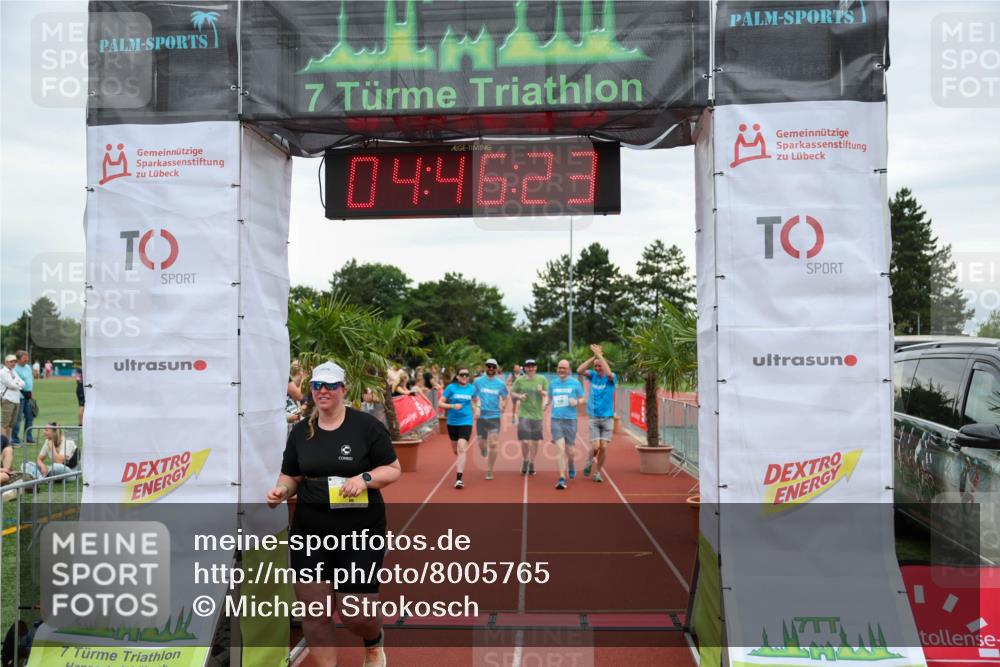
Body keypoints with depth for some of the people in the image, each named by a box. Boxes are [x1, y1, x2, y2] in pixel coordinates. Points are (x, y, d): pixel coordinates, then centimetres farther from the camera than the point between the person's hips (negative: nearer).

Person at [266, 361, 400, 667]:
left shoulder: (365, 425, -6)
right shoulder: (300, 431, 6)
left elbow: (393, 470, -4)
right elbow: (291, 476, 13)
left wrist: (365, 478, -22)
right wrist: (281, 490, -9)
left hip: (360, 533, -3)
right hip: (309, 533, 4)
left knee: (355, 613, 2)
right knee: (314, 611, 4)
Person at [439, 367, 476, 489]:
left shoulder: (471, 388, 3)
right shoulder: (451, 387, -3)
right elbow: (440, 403, -4)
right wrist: (452, 406, -19)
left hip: (466, 422, -1)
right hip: (452, 422, 1)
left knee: (461, 449, -16)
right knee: (455, 450, 14)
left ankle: (459, 478, -19)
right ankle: (459, 469, 43)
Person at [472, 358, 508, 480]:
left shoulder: (501, 383, 3)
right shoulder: (478, 381, 1)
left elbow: (504, 398, 15)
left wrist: (502, 407, 0)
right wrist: (477, 407, -9)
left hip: (494, 416, 0)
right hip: (481, 417, 0)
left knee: (493, 445, -7)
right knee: (482, 444, 5)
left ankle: (489, 471, 4)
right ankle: (485, 453, 42)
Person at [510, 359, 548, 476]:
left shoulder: (542, 379, 3)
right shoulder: (520, 380, 1)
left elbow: (548, 394, 6)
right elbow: (511, 393, 9)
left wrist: (542, 392, -15)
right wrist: (519, 396, -10)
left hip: (537, 415, 2)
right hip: (524, 415, -2)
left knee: (535, 441, 8)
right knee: (525, 441, -8)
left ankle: (532, 463, 26)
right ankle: (525, 461, 18)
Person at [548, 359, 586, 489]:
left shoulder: (575, 383, 2)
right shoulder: (553, 383, 9)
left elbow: (582, 399, 6)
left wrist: (576, 401, -15)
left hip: (570, 420, -1)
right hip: (556, 419, 1)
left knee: (568, 450, 9)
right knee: (560, 448, -12)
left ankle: (571, 466, 43)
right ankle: (562, 479, -10)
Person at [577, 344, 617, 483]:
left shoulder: (611, 378, -5)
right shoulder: (593, 375, 3)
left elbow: (609, 373, -29)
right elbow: (579, 371, -14)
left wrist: (599, 355, -25)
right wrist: (593, 356, -18)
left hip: (607, 418, -1)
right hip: (593, 418, 1)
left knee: (604, 447, -3)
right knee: (595, 446, -8)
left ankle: (598, 472, 15)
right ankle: (590, 461, 24)